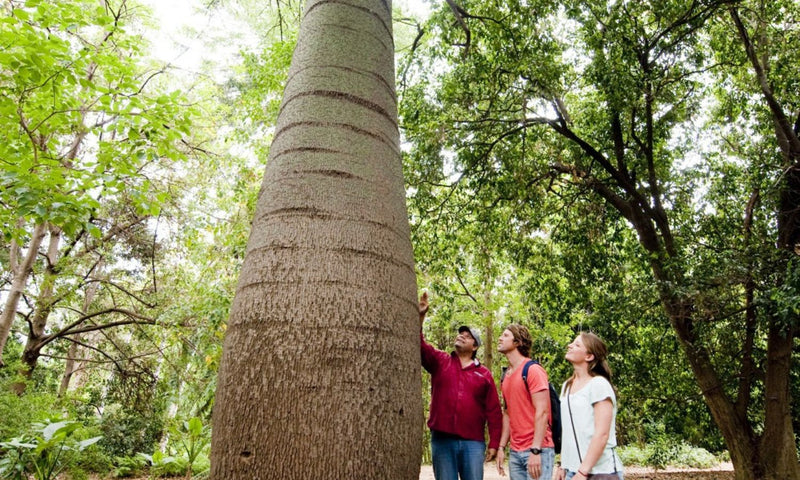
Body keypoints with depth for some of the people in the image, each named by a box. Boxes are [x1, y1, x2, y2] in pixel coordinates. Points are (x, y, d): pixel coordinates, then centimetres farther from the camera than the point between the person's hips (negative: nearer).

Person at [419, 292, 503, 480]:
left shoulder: (484, 374, 8)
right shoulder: (439, 361, 8)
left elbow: (494, 411, 6)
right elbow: (419, 347, -9)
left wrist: (494, 444, 1)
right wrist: (420, 317, -22)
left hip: (473, 442, 0)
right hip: (442, 440, 0)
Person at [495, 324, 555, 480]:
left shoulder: (533, 370, -11)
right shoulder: (506, 376, 11)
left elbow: (542, 412, -16)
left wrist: (535, 450, -20)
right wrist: (501, 447, 11)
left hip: (538, 450, -7)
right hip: (515, 452, 7)